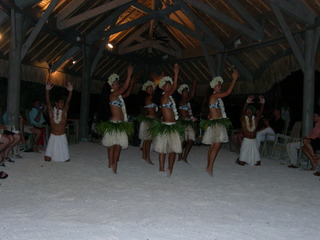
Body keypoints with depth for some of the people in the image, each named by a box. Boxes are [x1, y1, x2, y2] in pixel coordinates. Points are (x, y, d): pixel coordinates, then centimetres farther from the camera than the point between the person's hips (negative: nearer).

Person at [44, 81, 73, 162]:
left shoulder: (64, 112, -1)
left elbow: (67, 102, -16)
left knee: (66, 159, -4)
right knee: (47, 159, -2)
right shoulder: (51, 112, 0)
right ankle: (53, 154, 32)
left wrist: (70, 91, -32)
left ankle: (63, 155, 33)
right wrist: (47, 90, -31)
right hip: (53, 137, 1)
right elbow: (48, 102, -14)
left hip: (62, 137, 0)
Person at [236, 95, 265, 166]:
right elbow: (243, 112, -26)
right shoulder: (244, 119, -7)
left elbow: (260, 112, -16)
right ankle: (239, 159, 31)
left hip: (254, 141, 3)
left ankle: (250, 159, 32)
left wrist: (262, 104, -36)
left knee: (257, 163, 1)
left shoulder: (255, 119, 1)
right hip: (246, 141, -3)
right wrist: (246, 103, -45)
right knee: (241, 163, -3)